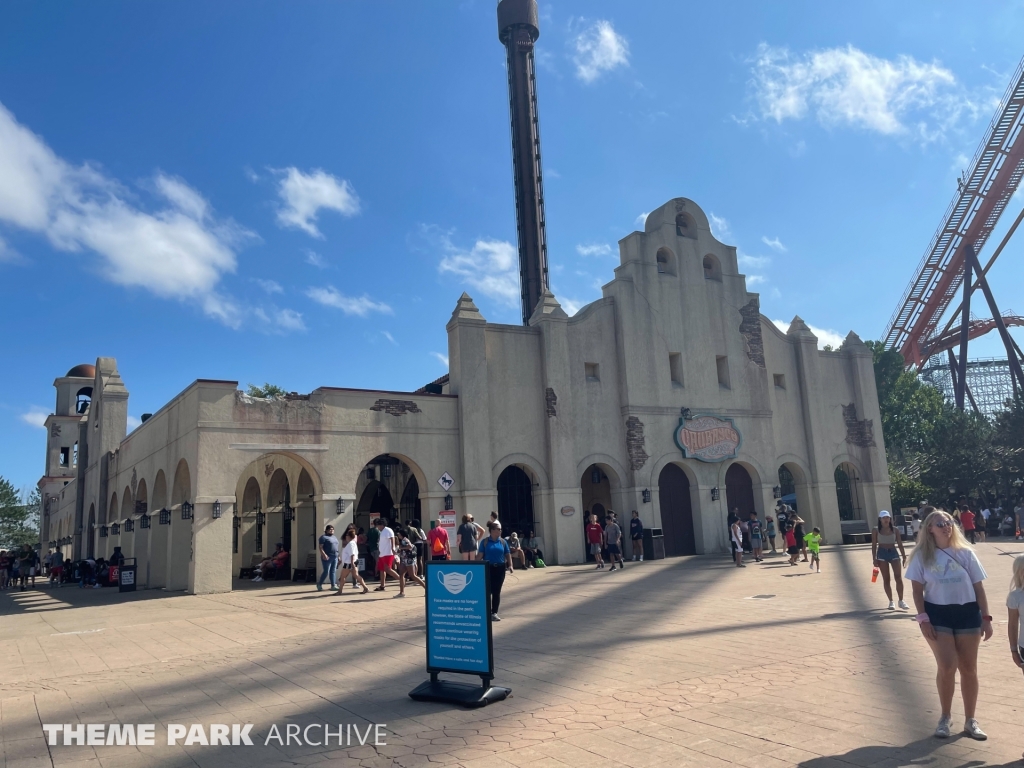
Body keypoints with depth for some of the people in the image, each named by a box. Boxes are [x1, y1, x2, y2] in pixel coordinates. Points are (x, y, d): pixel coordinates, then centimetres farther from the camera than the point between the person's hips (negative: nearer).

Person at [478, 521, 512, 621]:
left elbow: (508, 554, 9)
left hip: (500, 568, 3)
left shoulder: (503, 541, 6)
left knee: (497, 592, 7)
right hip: (488, 568, -3)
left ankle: (494, 613, 15)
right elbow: (480, 555, -4)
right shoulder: (485, 542, -3)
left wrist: (510, 565, -3)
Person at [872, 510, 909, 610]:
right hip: (882, 554, -1)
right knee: (886, 579, 3)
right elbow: (874, 545, -2)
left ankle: (901, 600, 2)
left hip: (893, 553, 1)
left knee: (898, 577, -7)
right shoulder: (876, 530, -3)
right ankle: (891, 601, 11)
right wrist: (874, 558, -6)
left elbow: (900, 544, 4)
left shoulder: (895, 529, 1)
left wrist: (904, 556, 1)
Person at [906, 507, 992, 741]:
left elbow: (978, 587, 5)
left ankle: (970, 721, 24)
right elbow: (917, 590, 0)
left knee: (969, 669, 8)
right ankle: (946, 716, 15)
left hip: (967, 613, 2)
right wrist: (922, 618, -8)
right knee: (947, 668, -6)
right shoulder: (922, 556, -2)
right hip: (938, 615, -2)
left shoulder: (965, 553, 1)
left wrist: (986, 618, 1)